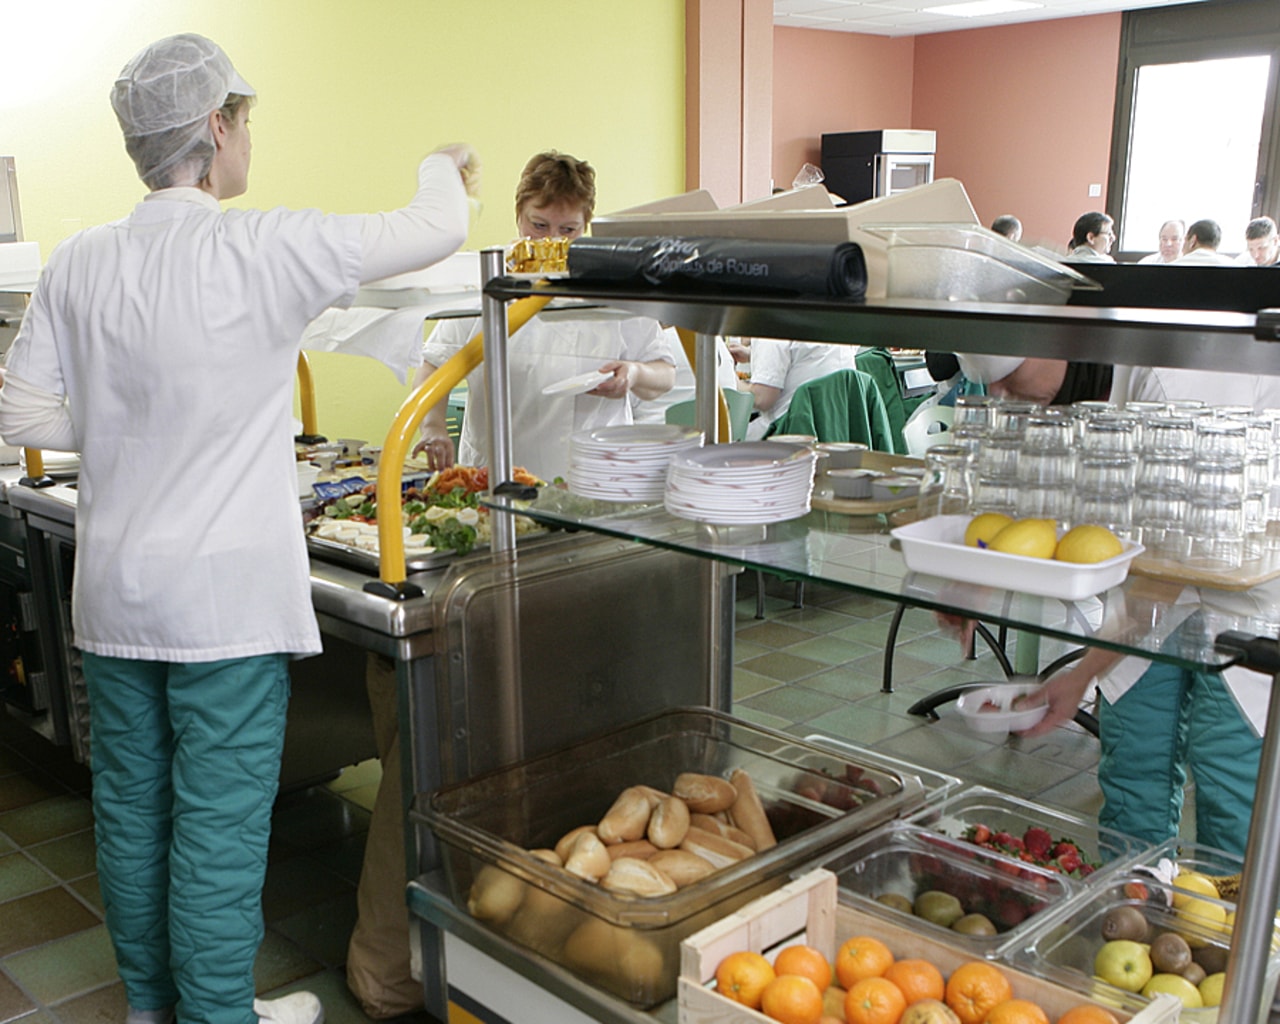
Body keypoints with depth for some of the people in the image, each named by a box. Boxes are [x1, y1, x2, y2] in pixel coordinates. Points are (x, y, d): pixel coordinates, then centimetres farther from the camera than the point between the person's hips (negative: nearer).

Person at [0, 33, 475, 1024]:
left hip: (113, 591, 6)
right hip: (226, 597, -6)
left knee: (130, 807, 18)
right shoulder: (267, 250, -15)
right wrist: (445, 168, 15)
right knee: (220, 825, 6)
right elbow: (436, 230, -6)